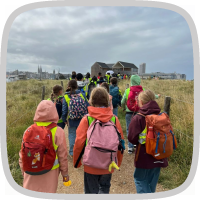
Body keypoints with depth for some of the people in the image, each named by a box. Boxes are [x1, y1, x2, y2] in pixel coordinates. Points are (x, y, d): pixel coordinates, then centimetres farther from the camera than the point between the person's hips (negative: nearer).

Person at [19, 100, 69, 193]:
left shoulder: (29, 130, -10)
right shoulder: (58, 132, -17)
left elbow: (22, 154, 0)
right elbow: (62, 156, -9)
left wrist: (23, 171, 16)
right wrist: (65, 173, 6)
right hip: (50, 173, -2)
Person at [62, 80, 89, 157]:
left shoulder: (66, 97, -7)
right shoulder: (82, 94, -6)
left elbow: (64, 110, -5)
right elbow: (87, 107, -2)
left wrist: (64, 120, 8)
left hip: (71, 120, -1)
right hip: (82, 119, 1)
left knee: (72, 135, 13)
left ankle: (72, 152, 20)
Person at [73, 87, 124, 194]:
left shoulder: (86, 119, -14)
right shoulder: (114, 119, -9)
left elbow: (79, 142, -12)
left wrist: (76, 162, 4)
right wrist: (118, 162, 12)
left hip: (91, 165, -2)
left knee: (91, 190, 18)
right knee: (104, 189, 25)